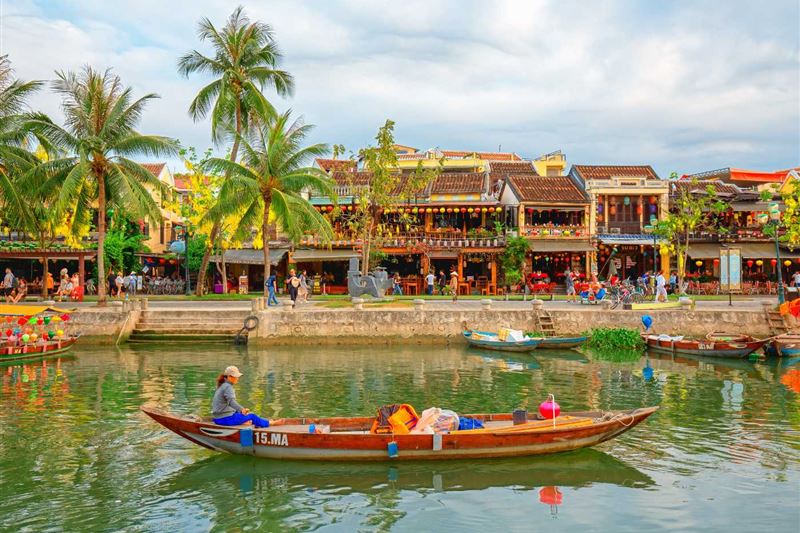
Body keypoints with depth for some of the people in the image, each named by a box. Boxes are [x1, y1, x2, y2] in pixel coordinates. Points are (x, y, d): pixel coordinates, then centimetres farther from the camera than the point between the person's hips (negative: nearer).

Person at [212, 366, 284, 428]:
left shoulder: (222, 386, 15)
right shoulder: (227, 386, -15)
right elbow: (231, 401, -33)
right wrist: (242, 409, -49)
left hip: (218, 418, 10)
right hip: (225, 418, -10)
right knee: (252, 417, -2)